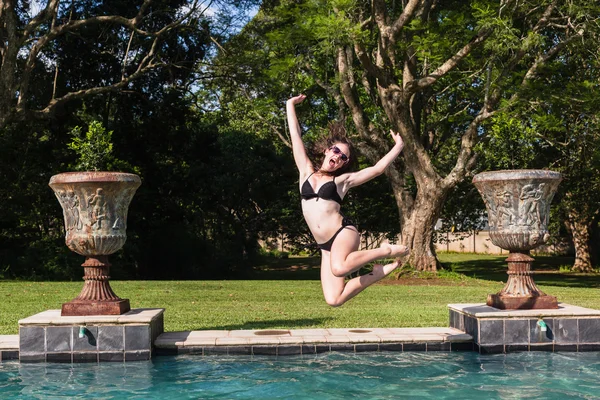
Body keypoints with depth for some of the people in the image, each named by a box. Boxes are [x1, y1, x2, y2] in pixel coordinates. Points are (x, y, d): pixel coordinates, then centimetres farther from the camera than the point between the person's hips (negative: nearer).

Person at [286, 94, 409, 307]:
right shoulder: (307, 171, 14)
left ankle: (385, 251, -13)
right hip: (326, 245, 4)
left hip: (343, 233, -4)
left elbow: (378, 168, 6)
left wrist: (398, 147, 6)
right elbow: (295, 135, 17)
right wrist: (290, 105, 19)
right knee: (333, 299, -11)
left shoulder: (342, 180, 7)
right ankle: (378, 273, 9)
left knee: (339, 268, -39)